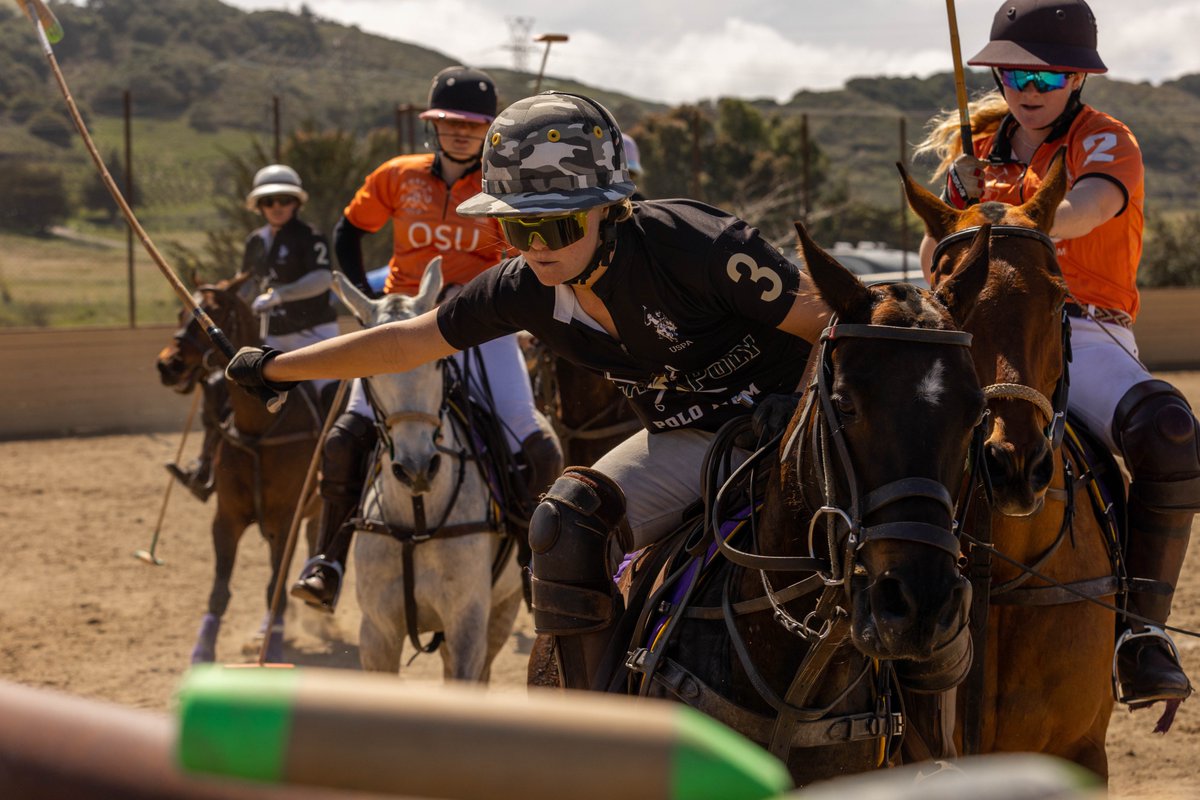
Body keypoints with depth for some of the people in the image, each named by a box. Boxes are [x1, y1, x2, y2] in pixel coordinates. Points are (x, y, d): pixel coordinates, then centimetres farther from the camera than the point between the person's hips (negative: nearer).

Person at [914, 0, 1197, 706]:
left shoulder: (1104, 141, 3)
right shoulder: (981, 148, 19)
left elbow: (1089, 207, -23)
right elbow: (935, 270, 17)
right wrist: (957, 204, -4)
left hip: (1084, 335, -4)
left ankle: (1142, 626, -27)